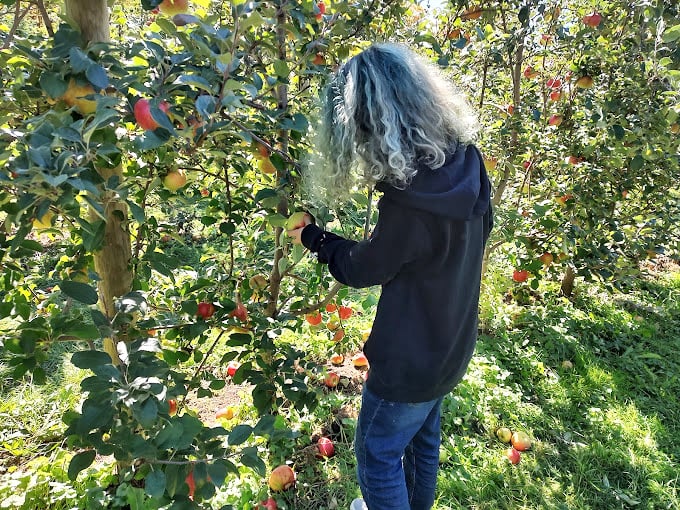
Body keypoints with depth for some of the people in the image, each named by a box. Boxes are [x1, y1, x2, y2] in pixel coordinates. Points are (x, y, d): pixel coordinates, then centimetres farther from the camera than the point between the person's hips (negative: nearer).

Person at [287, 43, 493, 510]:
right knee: (424, 435, 30)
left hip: (410, 360, -8)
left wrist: (311, 235, 1)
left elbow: (362, 267, -17)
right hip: (449, 345, 9)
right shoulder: (467, 160, -10)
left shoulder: (411, 203, -35)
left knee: (377, 453, 16)